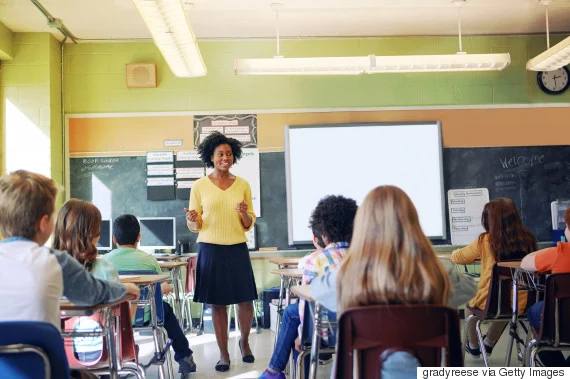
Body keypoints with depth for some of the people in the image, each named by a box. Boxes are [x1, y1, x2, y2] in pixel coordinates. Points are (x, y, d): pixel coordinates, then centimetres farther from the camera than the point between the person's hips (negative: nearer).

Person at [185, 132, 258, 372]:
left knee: (246, 300, 4)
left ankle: (244, 341, 33)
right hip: (211, 250, -1)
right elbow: (193, 226, 2)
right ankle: (223, 353, 20)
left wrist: (244, 214, -13)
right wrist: (192, 219, -20)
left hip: (238, 249, 2)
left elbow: (249, 225, 8)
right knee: (217, 303, 4)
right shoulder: (199, 186, 0)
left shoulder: (243, 185, 5)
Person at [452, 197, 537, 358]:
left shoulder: (485, 241, -15)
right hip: (521, 304, 4)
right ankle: (489, 343, 57)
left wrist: (454, 254, 25)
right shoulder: (528, 239, -5)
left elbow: (458, 257, 0)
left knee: (470, 307, 31)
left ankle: (473, 346, 48)